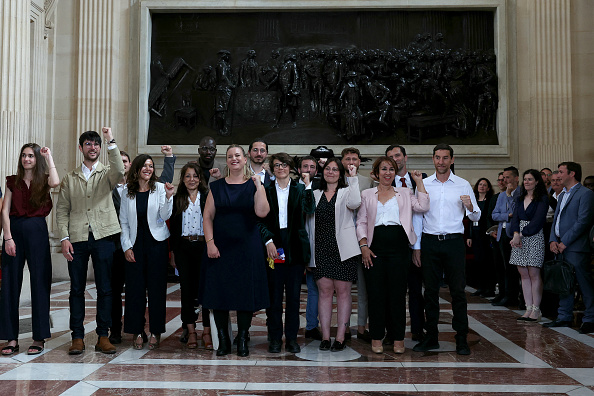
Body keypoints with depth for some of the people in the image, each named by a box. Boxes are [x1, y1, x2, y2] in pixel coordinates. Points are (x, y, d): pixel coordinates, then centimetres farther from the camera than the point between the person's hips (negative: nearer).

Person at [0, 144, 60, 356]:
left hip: (37, 231, -2)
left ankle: (39, 338, 8)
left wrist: (49, 157, -9)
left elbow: (56, 182, -20)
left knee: (40, 283, 0)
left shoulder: (43, 181, 6)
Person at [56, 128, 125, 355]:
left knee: (104, 289, 1)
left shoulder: (107, 174, 10)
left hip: (103, 236, -1)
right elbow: (62, 210, 10)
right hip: (77, 238, 2)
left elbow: (119, 171, -16)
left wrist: (111, 143, -21)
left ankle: (103, 336, 10)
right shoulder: (70, 178, 15)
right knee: (76, 289, 4)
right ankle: (77, 337, 12)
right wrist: (64, 238, -2)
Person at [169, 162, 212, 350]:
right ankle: (191, 331, 12)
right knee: (187, 288, 4)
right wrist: (173, 251, 6)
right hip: (183, 247, 2)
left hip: (204, 246, -2)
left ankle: (207, 332, 5)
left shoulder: (208, 197, 4)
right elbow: (173, 227, 11)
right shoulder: (177, 199, 11)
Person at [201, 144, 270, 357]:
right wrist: (210, 243, -7)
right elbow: (207, 216, 4)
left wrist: (258, 186, -14)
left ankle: (242, 339, 15)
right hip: (220, 247, 1)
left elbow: (262, 212, -12)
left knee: (246, 291, 2)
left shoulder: (254, 185, 4)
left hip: (247, 246, -1)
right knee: (219, 291, 3)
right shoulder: (216, 186, 8)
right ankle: (223, 340, 16)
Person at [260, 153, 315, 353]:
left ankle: (291, 338, 14)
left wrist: (307, 184, -7)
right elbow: (261, 220, 4)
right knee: (274, 295, 3)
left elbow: (310, 209, -6)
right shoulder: (266, 191, 8)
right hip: (274, 247, 0)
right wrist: (268, 241, -9)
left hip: (295, 248, 1)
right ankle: (275, 338, 14)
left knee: (294, 295, 5)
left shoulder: (299, 190, 10)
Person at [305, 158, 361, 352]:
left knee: (343, 290, 0)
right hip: (321, 249, 3)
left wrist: (353, 178, -15)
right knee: (325, 290, 2)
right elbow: (309, 221, 15)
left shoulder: (346, 192, 6)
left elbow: (355, 203, -18)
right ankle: (325, 336, 8)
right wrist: (307, 248, 8)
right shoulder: (315, 194, 15)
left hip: (342, 248, -3)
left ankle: (340, 337, 6)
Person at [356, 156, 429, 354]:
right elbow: (361, 222, 8)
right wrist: (363, 246, -3)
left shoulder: (404, 193, 14)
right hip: (375, 248, 0)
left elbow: (423, 207, -1)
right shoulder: (367, 194, 13)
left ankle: (398, 337, 13)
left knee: (398, 292, 2)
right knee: (376, 292, 2)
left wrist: (419, 182, 0)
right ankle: (376, 337, 13)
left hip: (399, 247, 0)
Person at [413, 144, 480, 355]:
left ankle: (461, 339, 9)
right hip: (430, 242, 1)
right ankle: (431, 337, 16)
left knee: (458, 290, 0)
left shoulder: (463, 185, 7)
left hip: (454, 242, -1)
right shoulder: (423, 184, 9)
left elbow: (476, 217, 8)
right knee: (430, 290, 6)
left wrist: (470, 207, -15)